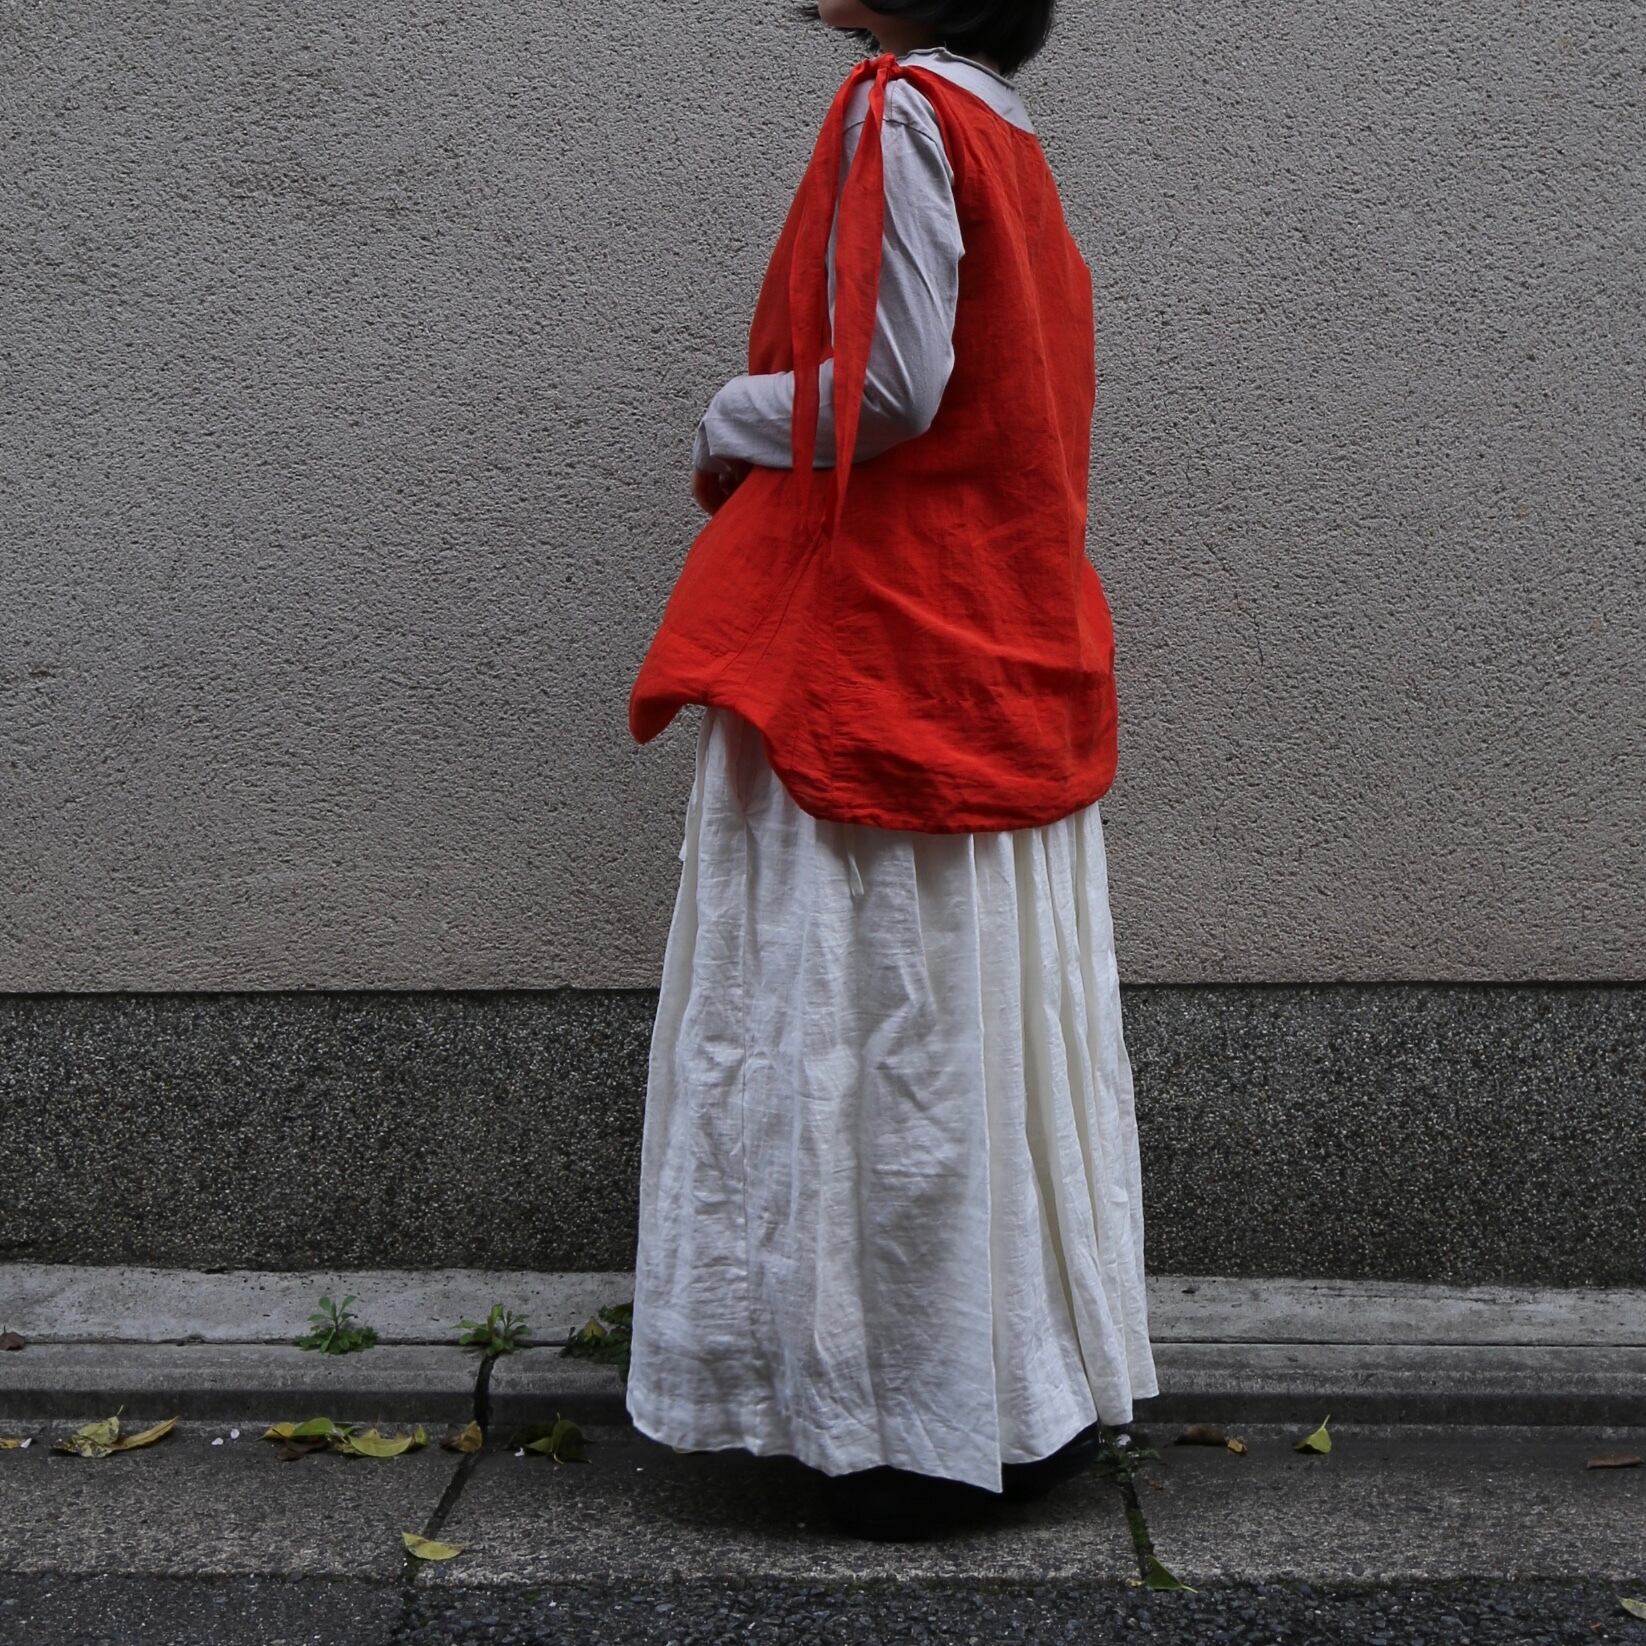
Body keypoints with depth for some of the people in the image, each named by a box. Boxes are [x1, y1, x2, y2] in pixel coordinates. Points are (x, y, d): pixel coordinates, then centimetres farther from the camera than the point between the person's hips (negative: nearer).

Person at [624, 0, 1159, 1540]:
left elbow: (888, 389, -18)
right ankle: (1047, 1392, 22)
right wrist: (781, 416, 13)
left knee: (887, 1024, -3)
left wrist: (729, 420, -2)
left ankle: (932, 1429, 6)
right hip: (1003, 659, 9)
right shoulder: (1005, 132, 16)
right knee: (990, 1020, 13)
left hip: (878, 668, -9)